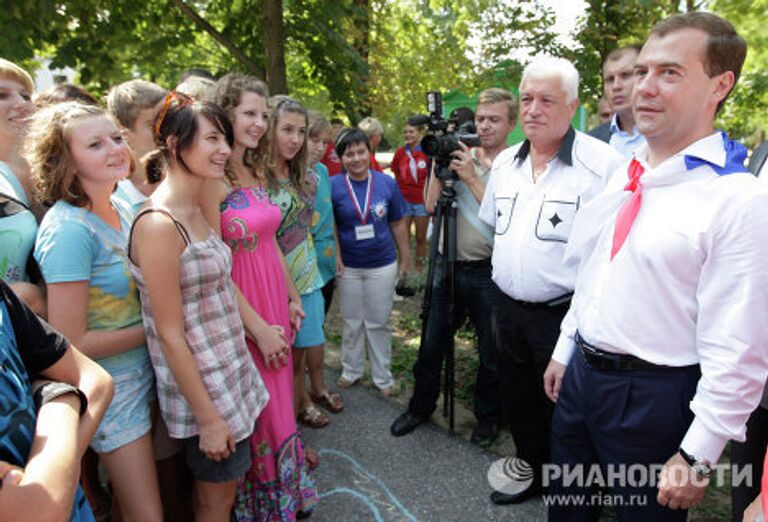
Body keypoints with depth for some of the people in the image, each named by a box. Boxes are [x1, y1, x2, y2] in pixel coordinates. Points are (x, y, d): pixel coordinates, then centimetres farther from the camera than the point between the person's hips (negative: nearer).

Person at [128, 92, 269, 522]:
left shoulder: (197, 212, 4)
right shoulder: (158, 224, -23)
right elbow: (170, 334, -21)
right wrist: (207, 418, -17)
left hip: (232, 370, 8)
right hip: (201, 385, -8)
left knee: (227, 483, 24)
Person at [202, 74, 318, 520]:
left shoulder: (256, 173, 9)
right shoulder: (211, 179, -17)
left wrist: (292, 299, 11)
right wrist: (259, 327, -16)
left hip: (275, 305, 8)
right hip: (241, 314, -7)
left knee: (279, 400, 20)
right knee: (258, 413, 9)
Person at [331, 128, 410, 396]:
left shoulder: (387, 183, -5)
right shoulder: (333, 186, -9)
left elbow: (397, 224, 3)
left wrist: (405, 258, 6)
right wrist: (334, 255, -13)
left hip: (382, 265, 0)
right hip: (348, 266, 0)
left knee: (379, 323, 12)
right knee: (352, 322, 16)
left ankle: (382, 376, 28)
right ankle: (351, 369, 36)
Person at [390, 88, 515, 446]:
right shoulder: (461, 156, 7)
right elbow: (431, 205, 2)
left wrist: (471, 178, -18)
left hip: (488, 272, -4)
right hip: (448, 265, 4)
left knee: (491, 353, 12)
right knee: (431, 344, 14)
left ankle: (488, 416, 34)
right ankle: (421, 406, 35)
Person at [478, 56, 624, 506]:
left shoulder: (603, 163, -16)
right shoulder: (505, 162, 7)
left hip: (564, 314, -6)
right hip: (507, 308, 7)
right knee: (520, 403, 22)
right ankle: (533, 473, 45)